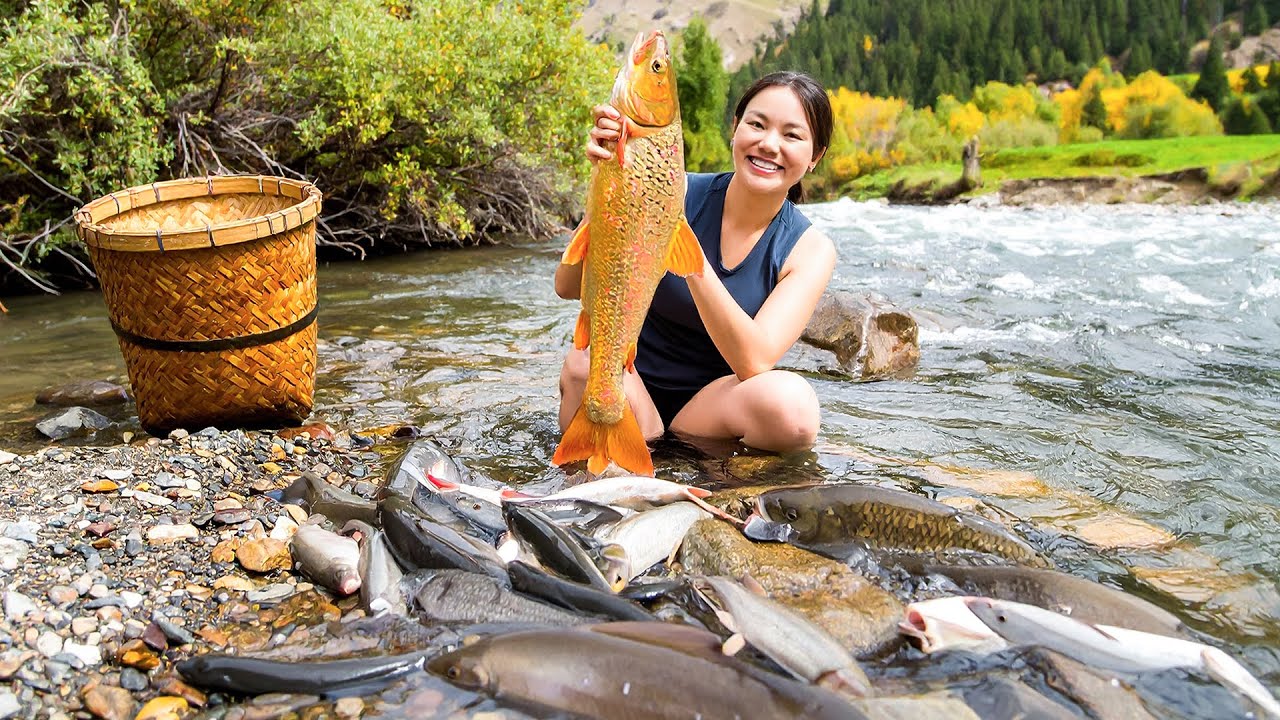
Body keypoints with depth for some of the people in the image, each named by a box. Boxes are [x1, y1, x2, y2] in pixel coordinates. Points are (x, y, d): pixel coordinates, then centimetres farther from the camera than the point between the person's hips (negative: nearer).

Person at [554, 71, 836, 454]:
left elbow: (753, 362, -23)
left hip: (711, 404, 1)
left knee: (793, 402, -30)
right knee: (584, 361, -32)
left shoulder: (810, 250, -6)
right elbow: (568, 287, -16)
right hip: (629, 391, -1)